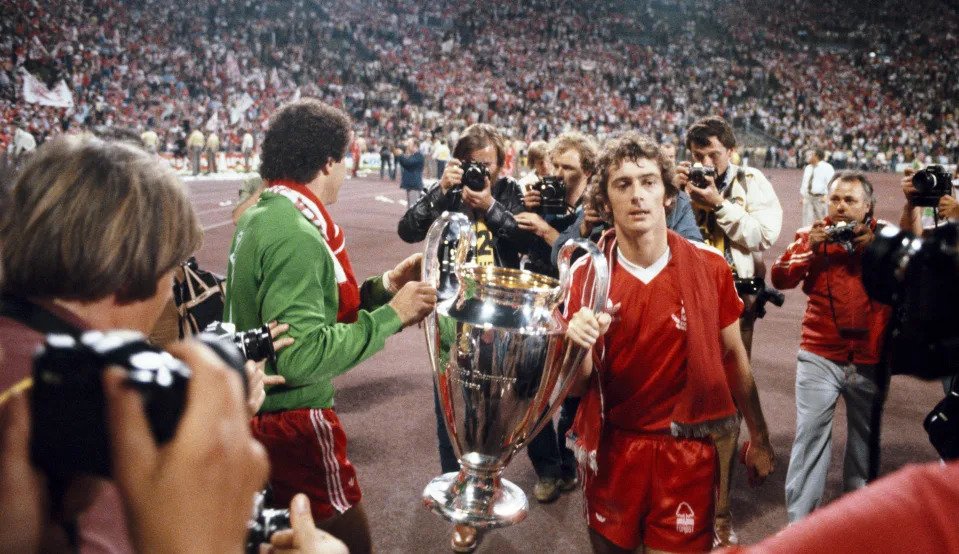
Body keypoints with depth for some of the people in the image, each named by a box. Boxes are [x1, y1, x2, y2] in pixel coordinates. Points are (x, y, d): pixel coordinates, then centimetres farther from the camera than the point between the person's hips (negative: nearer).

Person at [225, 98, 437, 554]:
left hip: (258, 407, 10)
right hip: (293, 422, -10)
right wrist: (391, 316, -21)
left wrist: (382, 287, 5)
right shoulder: (295, 236, -24)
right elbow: (303, 355, -28)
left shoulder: (261, 216, 6)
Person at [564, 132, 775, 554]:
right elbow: (577, 386, -5)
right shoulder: (586, 274, -8)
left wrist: (759, 439, 8)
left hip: (688, 451, -1)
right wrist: (577, 345, -27)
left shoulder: (708, 266, -9)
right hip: (610, 451, 1)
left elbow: (733, 354, 3)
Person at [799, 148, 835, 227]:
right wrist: (802, 196, 15)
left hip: (820, 198, -6)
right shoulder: (808, 168, 14)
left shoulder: (827, 168, -7)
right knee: (807, 221, 5)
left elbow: (830, 183, -13)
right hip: (808, 197, 6)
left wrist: (826, 196, -21)